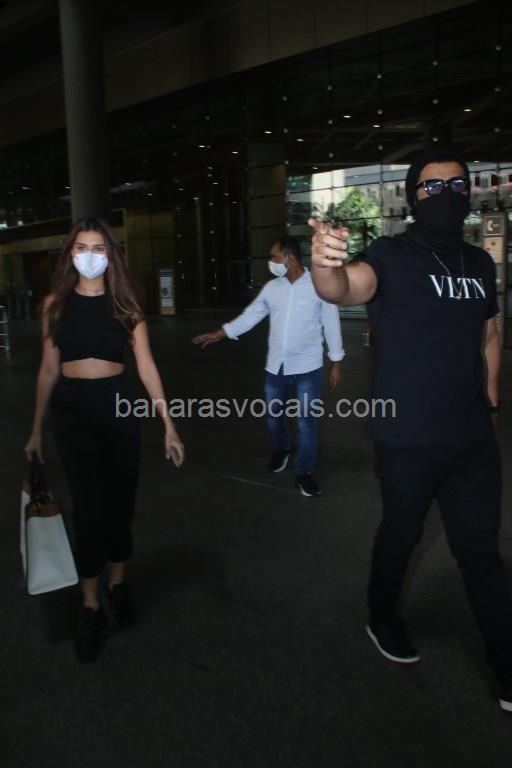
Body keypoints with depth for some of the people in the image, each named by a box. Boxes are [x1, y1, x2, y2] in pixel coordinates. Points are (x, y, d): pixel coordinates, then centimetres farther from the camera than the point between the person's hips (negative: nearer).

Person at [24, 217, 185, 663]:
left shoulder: (126, 304, 1)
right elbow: (48, 370, 7)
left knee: (121, 502, 10)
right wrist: (37, 429, 8)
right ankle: (91, 607, 13)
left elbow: (146, 365, -4)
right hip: (72, 409, 0)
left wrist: (168, 423, -10)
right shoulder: (55, 303, 2)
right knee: (88, 507, 0)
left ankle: (118, 584, 32)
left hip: (118, 403, 1)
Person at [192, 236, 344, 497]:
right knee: (273, 414, 17)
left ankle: (304, 472, 18)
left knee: (307, 420, 3)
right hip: (276, 366, 4)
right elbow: (250, 316, 8)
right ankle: (281, 449, 45)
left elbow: (331, 324, -5)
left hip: (307, 366, -4)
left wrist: (336, 362, -4)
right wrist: (219, 333, 5)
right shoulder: (272, 288, 2)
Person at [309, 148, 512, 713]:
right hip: (408, 438, -5)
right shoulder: (391, 255, -10)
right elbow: (347, 288, -33)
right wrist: (325, 265, -54)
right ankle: (382, 619, 43)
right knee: (401, 535, 15)